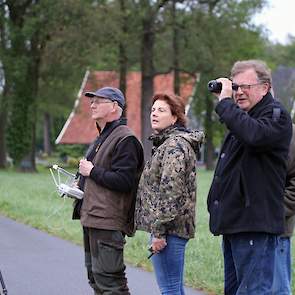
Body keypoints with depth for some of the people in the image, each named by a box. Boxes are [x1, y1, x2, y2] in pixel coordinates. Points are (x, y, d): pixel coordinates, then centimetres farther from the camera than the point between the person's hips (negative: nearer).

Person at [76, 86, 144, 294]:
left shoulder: (125, 140, -12)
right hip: (92, 219, 11)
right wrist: (80, 186, 13)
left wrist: (92, 171, -14)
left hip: (108, 223, -11)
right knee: (96, 278, 15)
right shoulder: (102, 138, 21)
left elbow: (123, 182, -22)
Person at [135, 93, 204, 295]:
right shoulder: (166, 143, 20)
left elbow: (170, 190, -22)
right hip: (177, 227, 11)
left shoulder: (175, 145, -13)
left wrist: (158, 230, -21)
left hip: (169, 227, -11)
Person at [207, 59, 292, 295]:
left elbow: (253, 135, -32)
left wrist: (225, 102, -21)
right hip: (234, 222, 10)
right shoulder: (244, 117, 21)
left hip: (255, 223, -10)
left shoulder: (276, 115, -9)